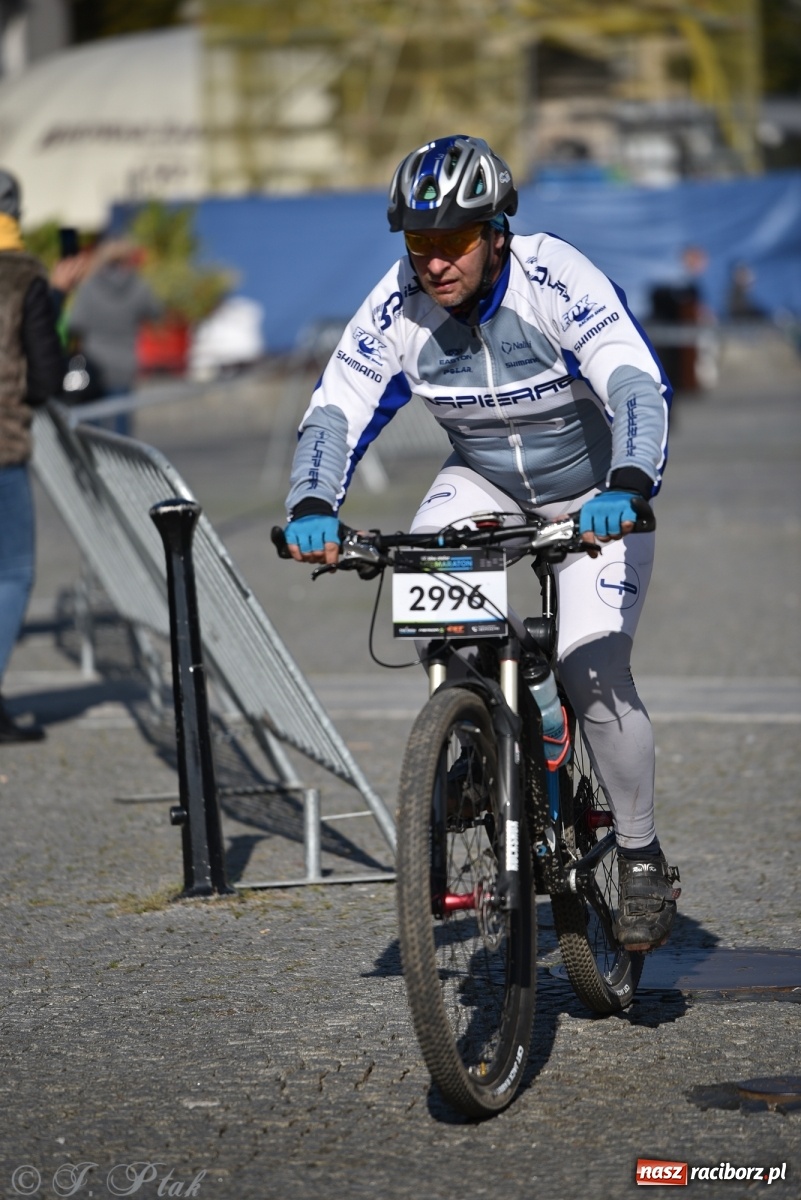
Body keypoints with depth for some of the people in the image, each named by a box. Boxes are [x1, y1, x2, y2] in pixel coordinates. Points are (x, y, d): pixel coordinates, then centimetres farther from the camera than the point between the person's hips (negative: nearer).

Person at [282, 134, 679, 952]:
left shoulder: (557, 281, -30)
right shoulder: (399, 307, -19)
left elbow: (639, 387, -39)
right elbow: (335, 411, -21)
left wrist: (625, 488, -57)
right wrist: (313, 505, -41)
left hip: (593, 492, -4)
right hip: (485, 479, 4)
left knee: (593, 673, -18)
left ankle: (642, 859, 2)